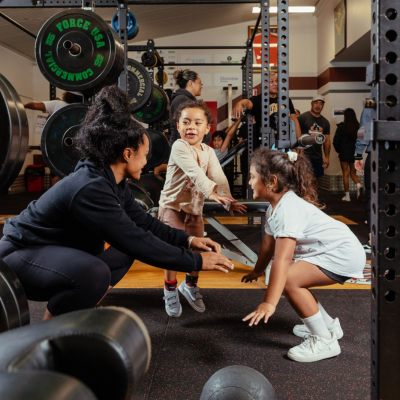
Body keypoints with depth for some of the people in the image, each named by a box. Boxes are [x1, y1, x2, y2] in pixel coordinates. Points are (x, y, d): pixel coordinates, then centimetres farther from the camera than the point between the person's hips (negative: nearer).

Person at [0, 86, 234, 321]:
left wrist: (186, 239, -3)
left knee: (123, 255, 15)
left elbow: (142, 222, 7)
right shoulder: (90, 189, -31)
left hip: (58, 252, 10)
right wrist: (195, 262, -24)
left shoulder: (113, 182, -1)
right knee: (93, 273, -35)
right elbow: (137, 241, -31)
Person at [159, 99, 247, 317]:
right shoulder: (179, 147, -17)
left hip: (195, 208, 6)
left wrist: (228, 200, -26)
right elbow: (194, 172, -32)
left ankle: (190, 285, 34)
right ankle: (170, 291, 11)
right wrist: (210, 191, -46)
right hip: (173, 205, -6)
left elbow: (218, 177, -9)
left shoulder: (208, 152, 3)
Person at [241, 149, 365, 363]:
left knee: (290, 280, -24)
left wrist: (269, 303, -40)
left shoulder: (288, 208, -28)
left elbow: (282, 258, -36)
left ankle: (324, 340, -9)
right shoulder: (275, 207, 3)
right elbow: (268, 243, 17)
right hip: (330, 251, 11)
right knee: (287, 279, 13)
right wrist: (257, 271, 31)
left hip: (344, 254, -10)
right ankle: (328, 325, 28)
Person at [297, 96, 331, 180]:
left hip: (318, 157, 6)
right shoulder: (303, 117, -1)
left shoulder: (325, 122, 16)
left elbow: (327, 140, 17)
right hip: (305, 155, -6)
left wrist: (327, 157, 8)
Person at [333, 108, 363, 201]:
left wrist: (338, 150, 10)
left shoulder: (341, 127, -11)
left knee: (345, 174, 5)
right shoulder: (358, 126, -4)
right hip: (355, 154, 3)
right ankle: (359, 185, -10)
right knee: (353, 173, 17)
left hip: (344, 153, -3)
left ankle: (347, 195, 7)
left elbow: (336, 141, -8)